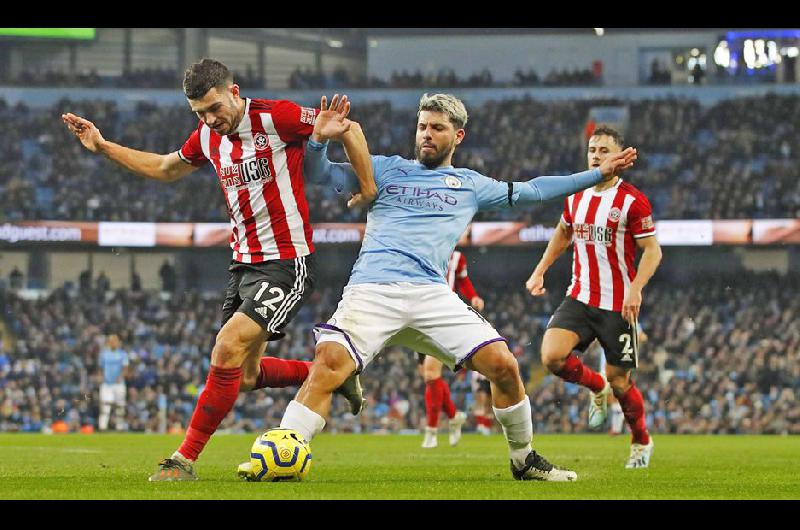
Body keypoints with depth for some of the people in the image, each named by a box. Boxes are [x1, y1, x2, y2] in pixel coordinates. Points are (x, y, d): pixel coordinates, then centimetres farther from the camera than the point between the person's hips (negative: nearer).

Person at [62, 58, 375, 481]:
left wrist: (369, 188, -19)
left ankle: (185, 460, -13)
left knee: (228, 350, -20)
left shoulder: (276, 117, -15)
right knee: (244, 375, 10)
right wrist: (102, 146, 19)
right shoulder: (207, 136, 6)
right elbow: (164, 169, 24)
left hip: (286, 264, -8)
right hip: (243, 264, 8)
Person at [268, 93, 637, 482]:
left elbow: (530, 191, 30)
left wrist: (598, 173, 30)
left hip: (431, 294, 2)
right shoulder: (387, 169, 18)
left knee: (503, 365, -10)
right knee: (329, 365, -27)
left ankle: (524, 461, 11)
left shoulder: (470, 185, 23)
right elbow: (320, 172, 15)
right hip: (372, 290, -2)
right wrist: (319, 140, -7)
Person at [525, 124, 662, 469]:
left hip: (618, 304, -4)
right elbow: (563, 234, 26)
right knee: (552, 356, -19)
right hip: (579, 298, 4)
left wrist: (635, 289, -23)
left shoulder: (632, 201, -10)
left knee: (619, 382, 1)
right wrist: (540, 271, 18)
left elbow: (653, 250, -10)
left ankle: (642, 441, 28)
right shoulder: (575, 196, 7)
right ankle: (597, 388, 13)